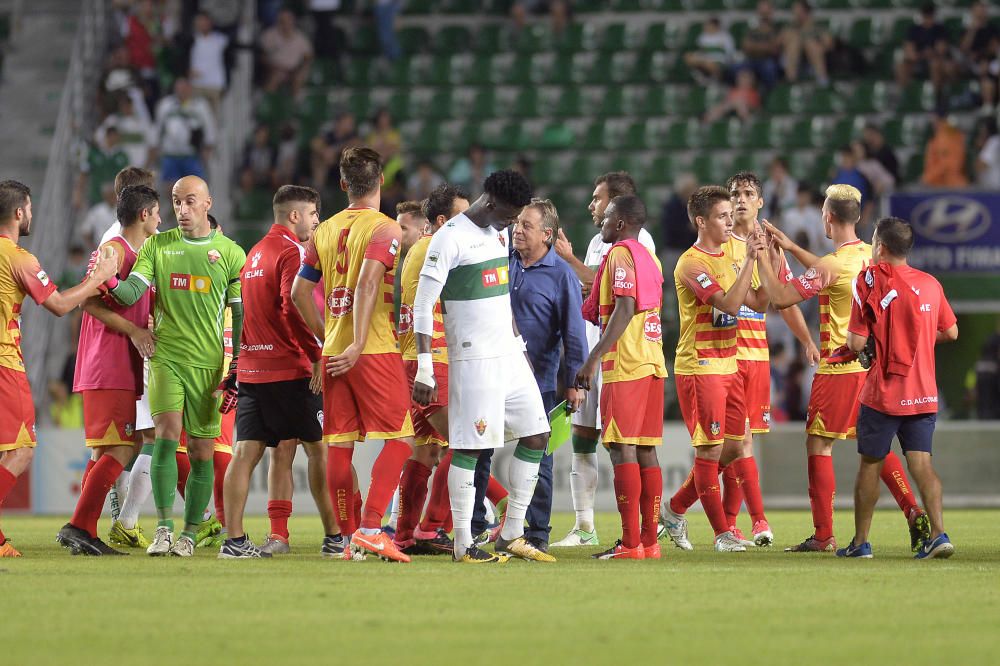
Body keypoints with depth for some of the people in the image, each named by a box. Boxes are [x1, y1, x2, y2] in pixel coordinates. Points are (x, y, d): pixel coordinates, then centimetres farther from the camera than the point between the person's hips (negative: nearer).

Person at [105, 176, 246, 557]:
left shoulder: (230, 253, 6)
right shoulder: (157, 246, 9)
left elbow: (242, 315, 7)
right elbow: (132, 293, 1)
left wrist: (238, 368, 2)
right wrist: (110, 282, -21)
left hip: (208, 363, 0)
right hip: (166, 356, 0)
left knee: (201, 450, 0)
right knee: (167, 434, -15)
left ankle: (189, 534, 8)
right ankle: (164, 528, -12)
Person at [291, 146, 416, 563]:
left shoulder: (325, 231, 12)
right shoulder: (384, 229, -6)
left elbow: (299, 291, 13)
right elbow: (367, 284, -19)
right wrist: (358, 345, -21)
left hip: (333, 353, 6)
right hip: (376, 352, -6)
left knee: (339, 445, 6)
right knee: (400, 438, -3)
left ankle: (348, 537, 7)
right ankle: (370, 528, -16)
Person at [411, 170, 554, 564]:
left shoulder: (499, 234, 13)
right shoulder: (450, 238, -13)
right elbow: (423, 305, -15)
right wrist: (424, 368, -19)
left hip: (509, 355, 9)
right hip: (474, 360, -9)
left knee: (537, 435, 7)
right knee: (470, 447, -7)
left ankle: (512, 536, 14)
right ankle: (463, 544, -1)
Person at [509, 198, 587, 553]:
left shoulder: (561, 274, -4)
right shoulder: (505, 261, 8)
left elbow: (574, 333, -4)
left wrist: (574, 383, -7)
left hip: (538, 381, -4)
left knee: (536, 458, 2)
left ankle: (536, 534, 8)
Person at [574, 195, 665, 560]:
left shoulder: (620, 253, -7)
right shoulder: (649, 257, 19)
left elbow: (625, 307, -18)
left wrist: (594, 358, -20)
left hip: (624, 365, -9)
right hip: (653, 363, 9)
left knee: (622, 449, -9)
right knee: (645, 450, 8)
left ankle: (630, 543, -13)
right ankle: (650, 540, 8)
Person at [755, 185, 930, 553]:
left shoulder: (832, 265, -18)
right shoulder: (869, 255, 6)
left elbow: (780, 298, -16)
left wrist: (764, 259, -5)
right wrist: (790, 247, 25)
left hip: (840, 368, -7)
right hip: (872, 365, 7)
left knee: (818, 444, 0)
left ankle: (823, 536, -1)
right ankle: (913, 512, 2)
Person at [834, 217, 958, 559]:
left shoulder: (869, 280, -10)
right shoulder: (930, 283, 5)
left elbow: (857, 343, -12)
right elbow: (951, 332, 14)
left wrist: (851, 339, 10)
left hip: (883, 393, -4)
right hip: (925, 394, 4)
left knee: (869, 464, 8)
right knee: (921, 463, 1)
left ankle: (860, 542, 13)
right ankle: (938, 534, -16)